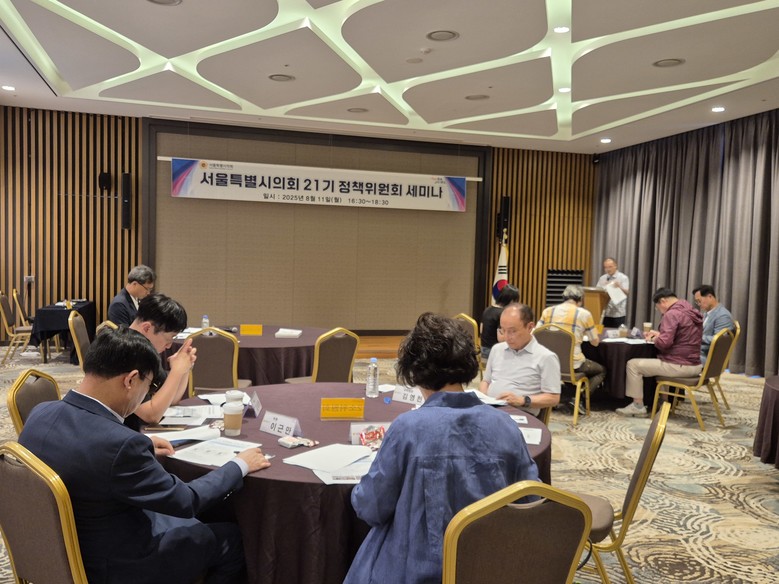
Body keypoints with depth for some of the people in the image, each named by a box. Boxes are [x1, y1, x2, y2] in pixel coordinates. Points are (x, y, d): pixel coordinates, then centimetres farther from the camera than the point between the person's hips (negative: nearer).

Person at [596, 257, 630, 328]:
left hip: (618, 313, -3)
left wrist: (619, 287, -33)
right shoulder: (602, 278, 12)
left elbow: (626, 292, -11)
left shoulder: (623, 278, 1)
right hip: (604, 312, 3)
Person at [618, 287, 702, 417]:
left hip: (679, 366, -9)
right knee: (658, 361, 36)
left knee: (633, 364, -1)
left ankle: (638, 405, 4)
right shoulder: (692, 312, 12)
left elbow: (664, 342, -25)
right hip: (694, 366, 9)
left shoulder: (672, 314, -16)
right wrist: (659, 334, 19)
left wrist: (654, 339, -4)